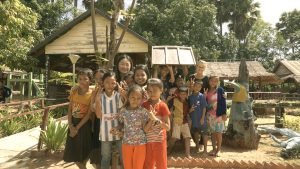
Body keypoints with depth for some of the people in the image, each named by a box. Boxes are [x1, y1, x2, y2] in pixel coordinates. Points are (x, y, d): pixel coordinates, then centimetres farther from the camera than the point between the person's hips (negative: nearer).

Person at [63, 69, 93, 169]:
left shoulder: (92, 94, -12)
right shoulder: (74, 92, 2)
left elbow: (89, 114, -14)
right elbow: (69, 110, 2)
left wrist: (77, 128, -14)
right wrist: (71, 126, -9)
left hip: (84, 125, -5)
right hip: (73, 123, 5)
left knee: (84, 151, 6)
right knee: (73, 151, 12)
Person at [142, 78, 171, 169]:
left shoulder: (163, 106, -8)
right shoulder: (144, 105, -2)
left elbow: (168, 127, -9)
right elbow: (143, 128, -4)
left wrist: (157, 120, -23)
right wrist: (150, 119, -20)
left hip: (160, 140, -2)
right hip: (147, 140, 2)